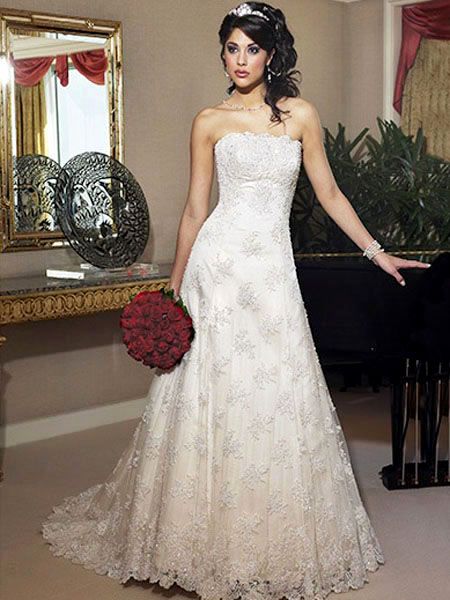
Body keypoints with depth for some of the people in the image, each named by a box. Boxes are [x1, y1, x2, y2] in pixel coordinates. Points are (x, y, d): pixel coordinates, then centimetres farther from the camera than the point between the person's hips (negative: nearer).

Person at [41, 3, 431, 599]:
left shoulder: (301, 115, 9)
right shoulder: (209, 121, 6)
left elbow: (330, 195, 13)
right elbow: (195, 210, 7)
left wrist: (378, 253, 12)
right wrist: (173, 288, 6)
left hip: (272, 270, 1)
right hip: (217, 264, -1)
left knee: (277, 402, 4)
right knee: (210, 400, 0)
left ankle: (274, 543, 20)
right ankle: (210, 538, 15)